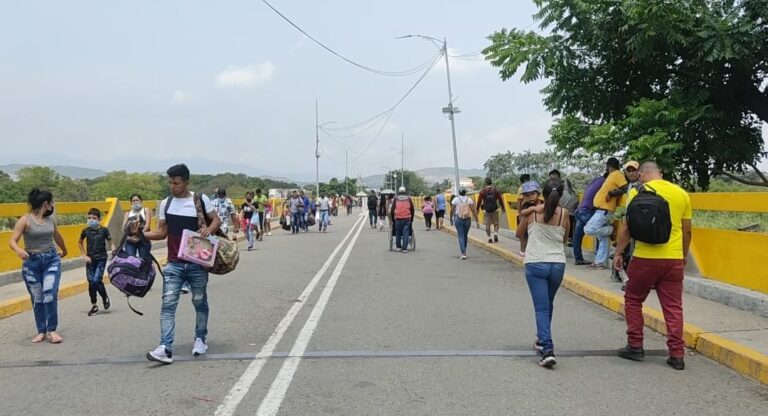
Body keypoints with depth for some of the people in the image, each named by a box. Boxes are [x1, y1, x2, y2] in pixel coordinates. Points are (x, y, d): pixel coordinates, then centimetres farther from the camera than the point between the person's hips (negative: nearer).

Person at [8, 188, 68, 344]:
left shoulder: (51, 220, 8)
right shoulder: (25, 220, -6)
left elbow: (57, 236, 28)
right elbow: (12, 241, -11)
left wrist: (64, 250, 44)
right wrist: (19, 250, -33)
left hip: (52, 260, 2)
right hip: (32, 262, -2)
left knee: (50, 294, -13)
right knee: (37, 299, 3)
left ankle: (52, 330, -4)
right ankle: (41, 331, 16)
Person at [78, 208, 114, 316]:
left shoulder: (104, 230, -7)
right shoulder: (85, 231, -1)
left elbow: (111, 242, 1)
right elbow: (80, 243, 15)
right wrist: (84, 255, 6)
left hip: (101, 259, -3)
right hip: (90, 259, 3)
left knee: (97, 280, -14)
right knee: (91, 283, 3)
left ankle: (105, 298, 13)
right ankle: (94, 306, 16)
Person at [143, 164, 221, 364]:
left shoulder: (201, 199, -3)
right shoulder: (165, 204, 5)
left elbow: (216, 219, 3)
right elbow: (162, 232, 9)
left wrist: (209, 229, -17)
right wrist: (141, 234, -6)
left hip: (197, 263, -1)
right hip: (174, 264, 2)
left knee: (200, 302, 11)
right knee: (168, 304, -9)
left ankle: (200, 339, 28)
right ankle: (165, 348, -14)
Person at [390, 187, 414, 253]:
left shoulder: (396, 198, 9)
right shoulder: (409, 198, 11)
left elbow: (392, 209, 7)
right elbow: (412, 209, 13)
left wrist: (393, 218, 17)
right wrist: (412, 219, 22)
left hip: (398, 218, 0)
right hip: (407, 218, 0)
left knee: (398, 233, 13)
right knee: (406, 233, 0)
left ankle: (398, 247, 17)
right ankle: (404, 248, -4)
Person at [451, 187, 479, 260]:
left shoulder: (455, 199, -1)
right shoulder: (469, 200, 2)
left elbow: (452, 210, -1)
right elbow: (473, 210, -5)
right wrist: (477, 221, -4)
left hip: (458, 219, -2)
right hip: (468, 220, 2)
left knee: (461, 236, -3)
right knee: (465, 236, 18)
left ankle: (463, 253, -18)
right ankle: (463, 253, 28)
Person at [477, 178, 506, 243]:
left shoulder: (483, 191, -3)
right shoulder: (495, 190, 0)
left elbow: (479, 201, -2)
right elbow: (500, 199, 2)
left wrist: (477, 209, 12)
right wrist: (503, 208, 14)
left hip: (486, 210, -1)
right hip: (495, 210, 1)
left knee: (487, 225, 6)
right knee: (496, 223, 11)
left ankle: (489, 238, 4)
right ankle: (495, 234, -11)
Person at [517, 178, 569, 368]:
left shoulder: (532, 211, -3)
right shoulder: (564, 214, 0)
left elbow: (518, 234, 13)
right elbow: (565, 240, 14)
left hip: (535, 264, -2)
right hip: (557, 264, 2)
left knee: (541, 308, -4)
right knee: (548, 305, 22)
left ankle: (547, 349, -18)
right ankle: (542, 340, 36)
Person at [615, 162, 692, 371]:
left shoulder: (638, 192, -4)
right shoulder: (681, 193, 7)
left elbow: (628, 227, -5)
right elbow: (687, 230, 11)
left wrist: (618, 252, 5)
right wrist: (684, 255, 24)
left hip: (645, 258, -3)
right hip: (674, 259, 3)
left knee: (633, 300, 14)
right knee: (673, 306, 8)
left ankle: (635, 346, 17)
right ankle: (677, 354, 7)